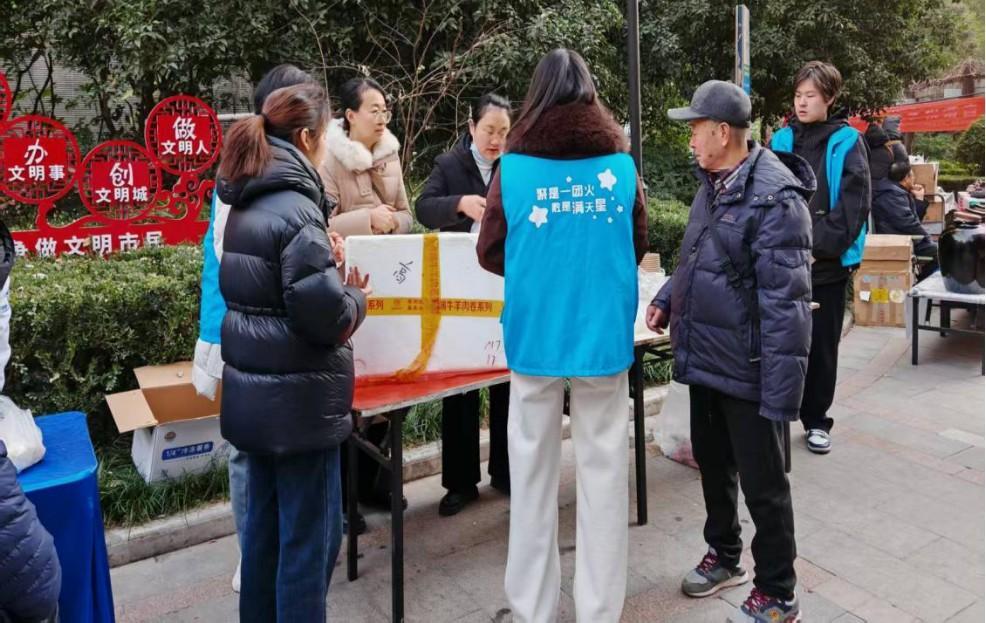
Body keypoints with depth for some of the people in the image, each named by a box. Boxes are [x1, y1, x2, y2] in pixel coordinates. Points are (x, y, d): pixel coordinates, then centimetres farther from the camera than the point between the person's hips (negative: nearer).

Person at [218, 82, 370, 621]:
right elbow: (325, 318, -24)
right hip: (298, 401, -9)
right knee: (309, 536, 3)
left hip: (256, 393, 9)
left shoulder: (247, 204, 9)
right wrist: (356, 295, -4)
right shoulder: (295, 209, -19)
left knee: (265, 525, 21)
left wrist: (324, 264, 6)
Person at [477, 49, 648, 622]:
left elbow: (490, 255, 5)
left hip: (533, 336, 0)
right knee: (603, 470, 9)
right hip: (604, 335, 1)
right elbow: (638, 247, 12)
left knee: (533, 471, 11)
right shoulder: (622, 164, 0)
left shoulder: (513, 167, -4)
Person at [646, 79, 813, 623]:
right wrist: (667, 297, 7)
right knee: (712, 466, 23)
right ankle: (724, 557, 45)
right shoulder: (712, 186, 9)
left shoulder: (774, 198, -20)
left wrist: (780, 392, -23)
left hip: (748, 372, -9)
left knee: (763, 486, 7)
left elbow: (786, 307, -23)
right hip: (705, 361, 9)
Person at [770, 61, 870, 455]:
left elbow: (854, 204, -9)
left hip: (827, 263, -2)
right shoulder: (781, 140, 6)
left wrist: (818, 243, -18)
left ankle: (816, 420, 22)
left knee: (821, 344, 8)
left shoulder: (847, 142, -2)